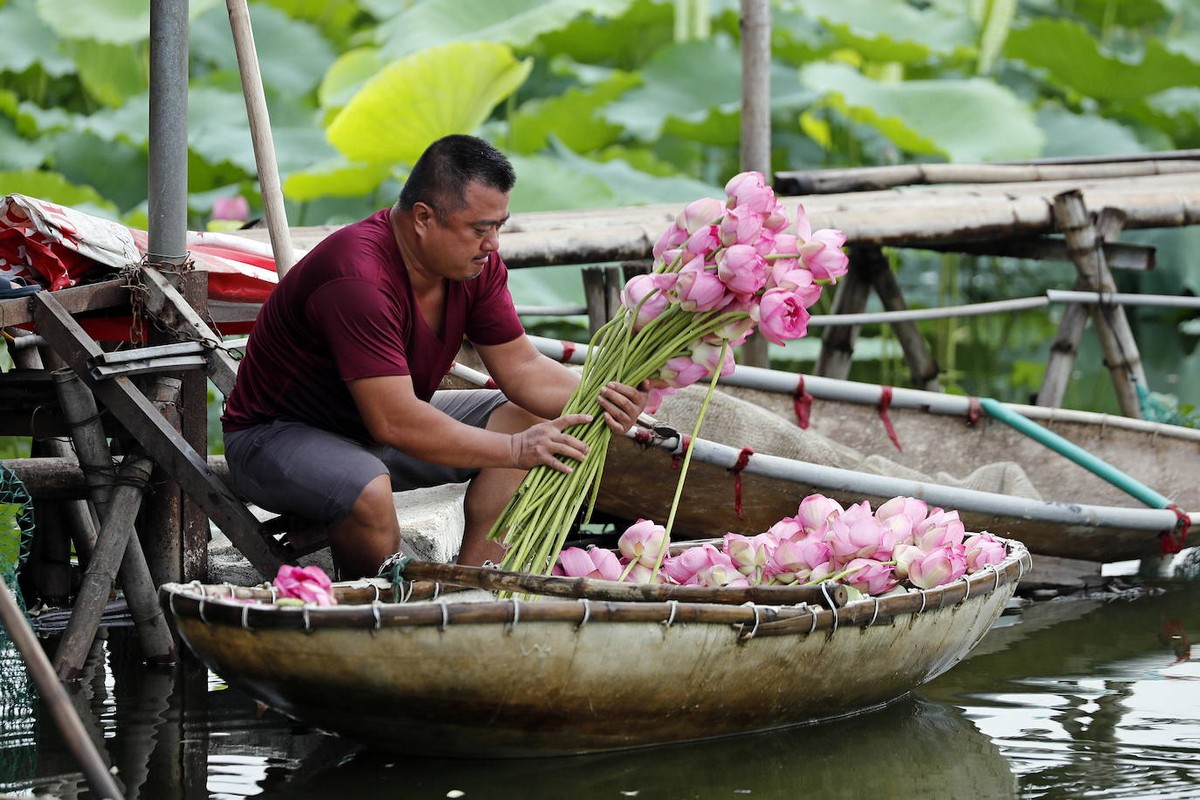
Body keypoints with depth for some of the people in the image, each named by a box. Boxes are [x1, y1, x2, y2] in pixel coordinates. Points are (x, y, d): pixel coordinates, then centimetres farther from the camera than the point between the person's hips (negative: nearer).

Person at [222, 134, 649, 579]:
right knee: (370, 493, -40)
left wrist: (597, 398, -21)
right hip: (279, 435, -9)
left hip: (388, 421, 9)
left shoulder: (475, 261, -7)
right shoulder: (358, 278, -34)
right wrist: (514, 450, -34)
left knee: (529, 415, -2)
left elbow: (521, 367, -1)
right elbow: (394, 423, -36)